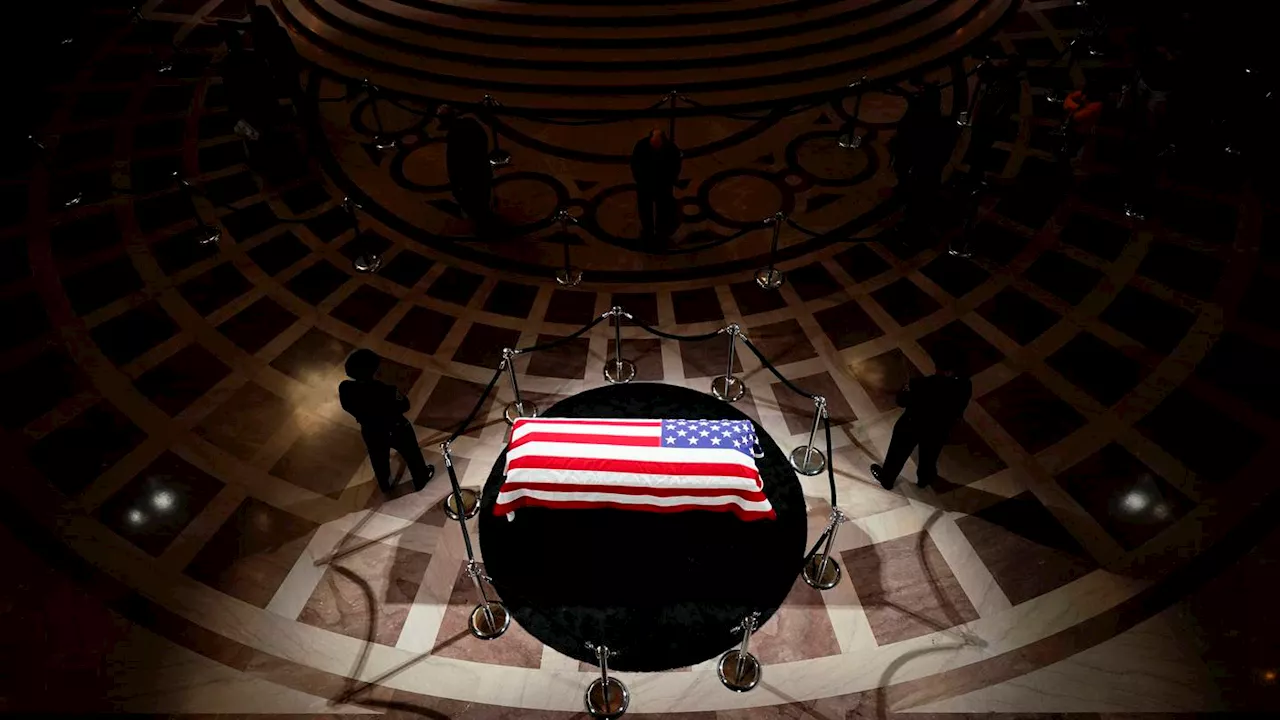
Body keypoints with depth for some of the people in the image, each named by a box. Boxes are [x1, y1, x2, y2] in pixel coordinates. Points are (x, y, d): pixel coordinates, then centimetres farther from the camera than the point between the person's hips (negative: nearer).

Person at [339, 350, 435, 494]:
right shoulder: (384, 390, -40)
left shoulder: (345, 388, -27)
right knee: (412, 455, 27)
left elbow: (347, 407, -4)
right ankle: (421, 480, 53)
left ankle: (385, 485, 60)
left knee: (379, 459, 33)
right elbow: (404, 405, -21)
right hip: (396, 430, -4)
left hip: (370, 432, 4)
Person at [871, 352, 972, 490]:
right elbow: (959, 409, -7)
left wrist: (906, 390, 1)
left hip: (913, 425, -3)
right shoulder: (965, 386, -27)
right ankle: (925, 478, 60)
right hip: (939, 429, 3)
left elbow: (902, 401, -18)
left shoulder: (923, 385, -36)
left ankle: (887, 479, 48)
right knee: (929, 455, 33)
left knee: (898, 453, 25)